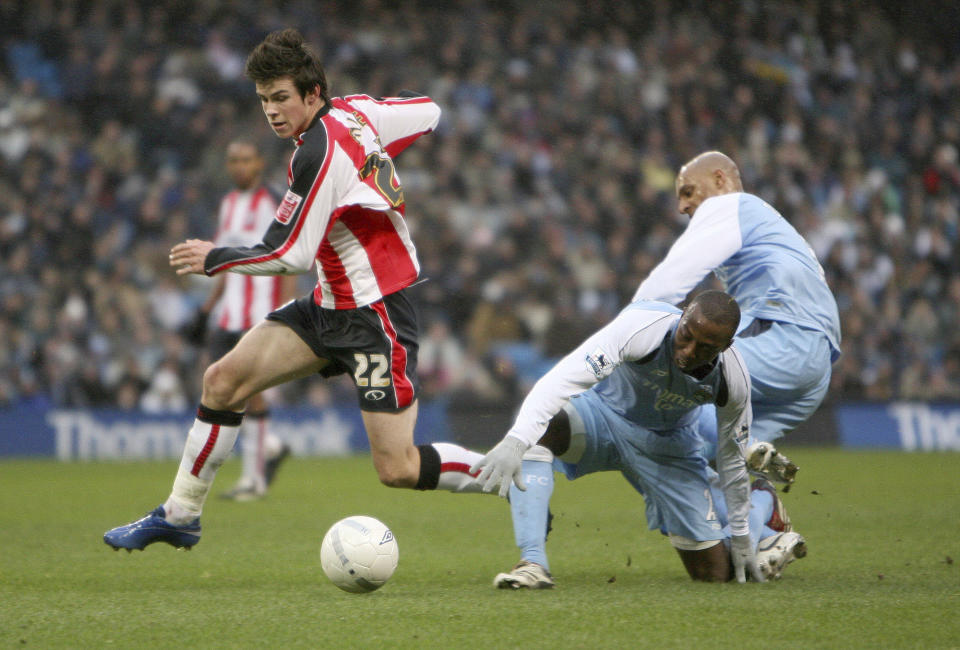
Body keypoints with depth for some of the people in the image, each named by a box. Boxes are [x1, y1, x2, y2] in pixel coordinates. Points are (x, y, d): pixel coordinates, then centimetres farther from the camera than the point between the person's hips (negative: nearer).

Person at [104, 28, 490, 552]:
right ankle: (180, 515, 13)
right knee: (223, 380, 3)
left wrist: (214, 258, -8)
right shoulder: (354, 110, 1)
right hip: (332, 304, 10)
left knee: (397, 469, -12)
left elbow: (289, 256, -20)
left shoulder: (319, 154, -23)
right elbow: (428, 112, 17)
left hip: (375, 313, -10)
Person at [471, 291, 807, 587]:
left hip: (669, 445, 2)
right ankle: (533, 563, -38)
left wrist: (741, 535, 5)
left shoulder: (732, 381, -22)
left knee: (717, 571, 3)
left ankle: (764, 505, 37)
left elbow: (731, 458, -4)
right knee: (537, 426, -39)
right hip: (603, 412, -2)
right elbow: (564, 378, -43)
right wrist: (515, 442, -57)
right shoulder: (643, 326, -35)